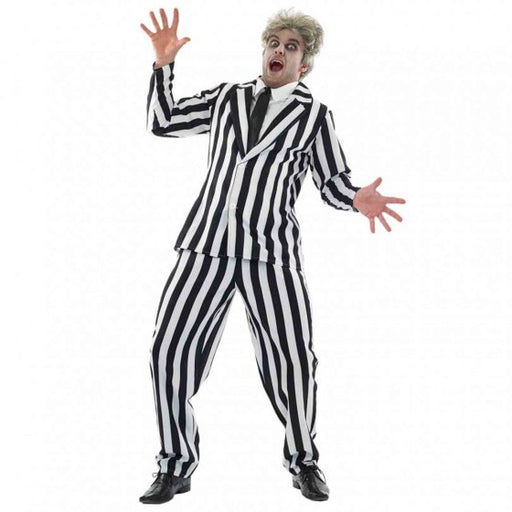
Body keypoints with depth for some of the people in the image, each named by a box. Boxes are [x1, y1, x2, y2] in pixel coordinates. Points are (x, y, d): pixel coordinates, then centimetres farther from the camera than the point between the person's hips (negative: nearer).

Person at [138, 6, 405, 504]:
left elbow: (333, 182, 7)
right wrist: (163, 64, 9)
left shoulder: (315, 115, 9)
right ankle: (176, 467, 11)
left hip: (271, 250, -2)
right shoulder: (226, 98, 16)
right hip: (207, 244, 2)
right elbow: (162, 122, 18)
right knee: (169, 349, -5)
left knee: (292, 359, -8)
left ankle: (303, 462, 17)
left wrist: (358, 199, -14)